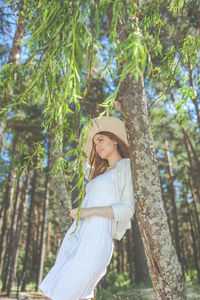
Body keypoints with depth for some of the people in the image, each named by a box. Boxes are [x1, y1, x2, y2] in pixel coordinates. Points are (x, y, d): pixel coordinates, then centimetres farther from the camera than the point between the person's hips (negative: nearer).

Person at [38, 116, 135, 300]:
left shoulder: (127, 167, -1)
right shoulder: (103, 171, 22)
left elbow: (128, 209, -11)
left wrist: (90, 211, -19)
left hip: (95, 243, -9)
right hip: (75, 238, 9)